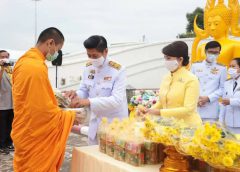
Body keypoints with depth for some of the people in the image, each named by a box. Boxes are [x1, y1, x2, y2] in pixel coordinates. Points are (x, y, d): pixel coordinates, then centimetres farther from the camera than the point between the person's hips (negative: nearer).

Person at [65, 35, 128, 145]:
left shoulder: (118, 70, -17)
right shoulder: (88, 68, 1)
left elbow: (117, 100, -25)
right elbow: (84, 90, 9)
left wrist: (89, 102, -35)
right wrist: (76, 95, -16)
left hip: (114, 124, -5)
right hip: (95, 123, 6)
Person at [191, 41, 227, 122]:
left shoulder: (222, 69, 5)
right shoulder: (195, 66, 9)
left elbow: (222, 88, 2)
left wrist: (208, 98, -10)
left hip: (211, 109, -1)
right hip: (194, 106, 2)